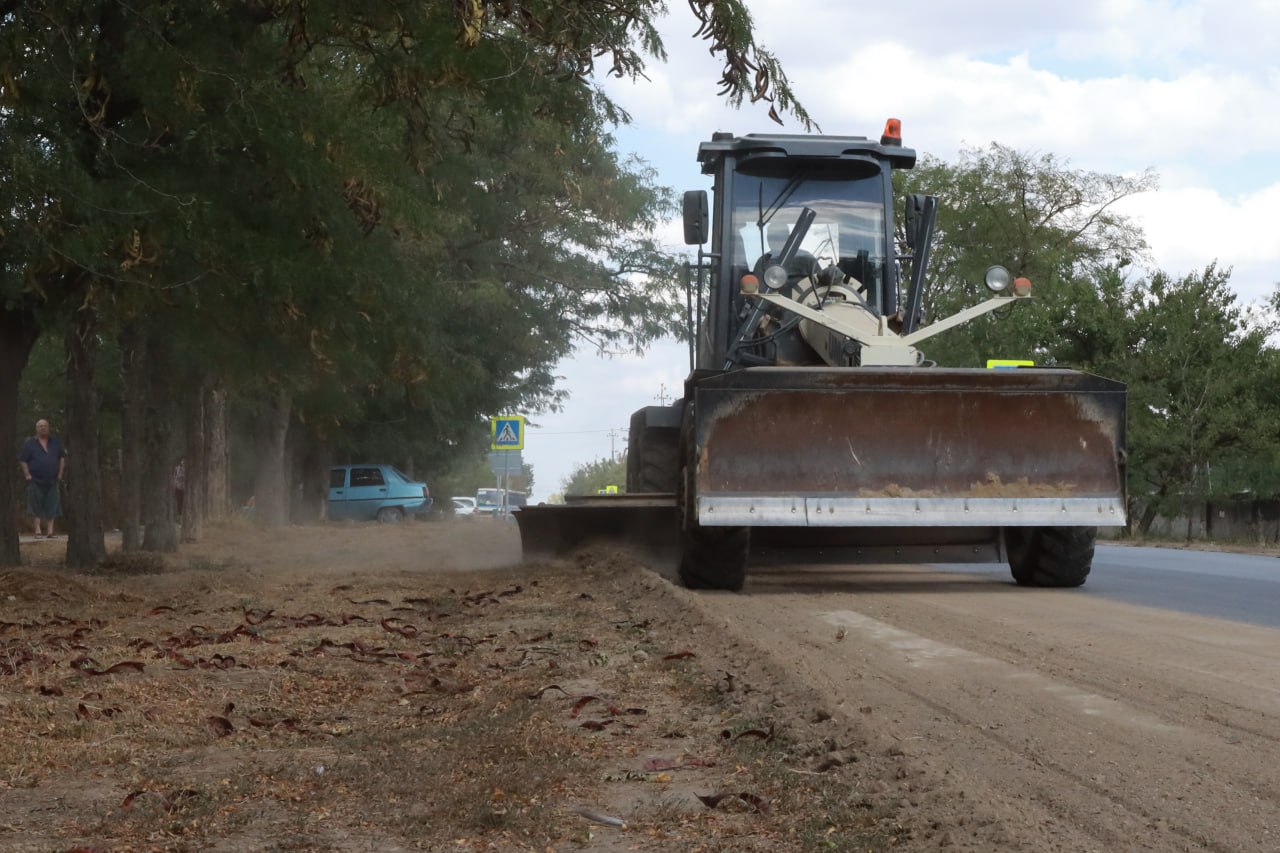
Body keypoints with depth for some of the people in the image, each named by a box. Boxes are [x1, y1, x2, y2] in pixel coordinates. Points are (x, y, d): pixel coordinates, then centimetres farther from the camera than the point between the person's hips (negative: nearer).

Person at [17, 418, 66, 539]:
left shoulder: (55, 442, 11)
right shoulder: (29, 443, 2)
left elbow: (62, 457, 16)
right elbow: (22, 460, 1)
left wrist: (60, 474, 6)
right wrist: (28, 476, -8)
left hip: (52, 481, 2)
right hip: (36, 481, -2)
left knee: (51, 507, -2)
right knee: (37, 506, -3)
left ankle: (50, 530, -2)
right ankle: (38, 529, -2)